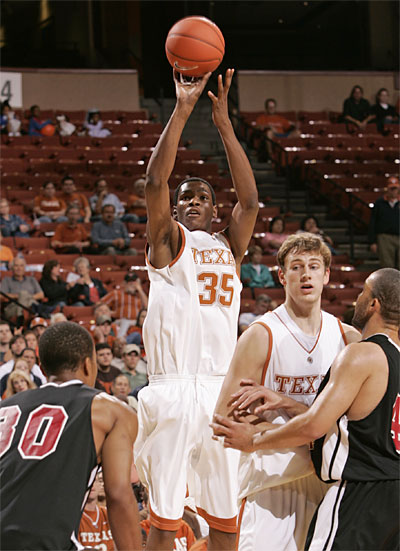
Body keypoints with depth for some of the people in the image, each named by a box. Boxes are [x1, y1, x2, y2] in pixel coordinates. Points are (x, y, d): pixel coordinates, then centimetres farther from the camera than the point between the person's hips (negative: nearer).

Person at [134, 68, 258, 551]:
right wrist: (183, 110, -12)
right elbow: (154, 182, -9)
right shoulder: (168, 240, 6)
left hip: (222, 390, 4)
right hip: (174, 389, -4)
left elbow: (249, 200, 1)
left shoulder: (229, 247, 16)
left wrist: (224, 124, -4)